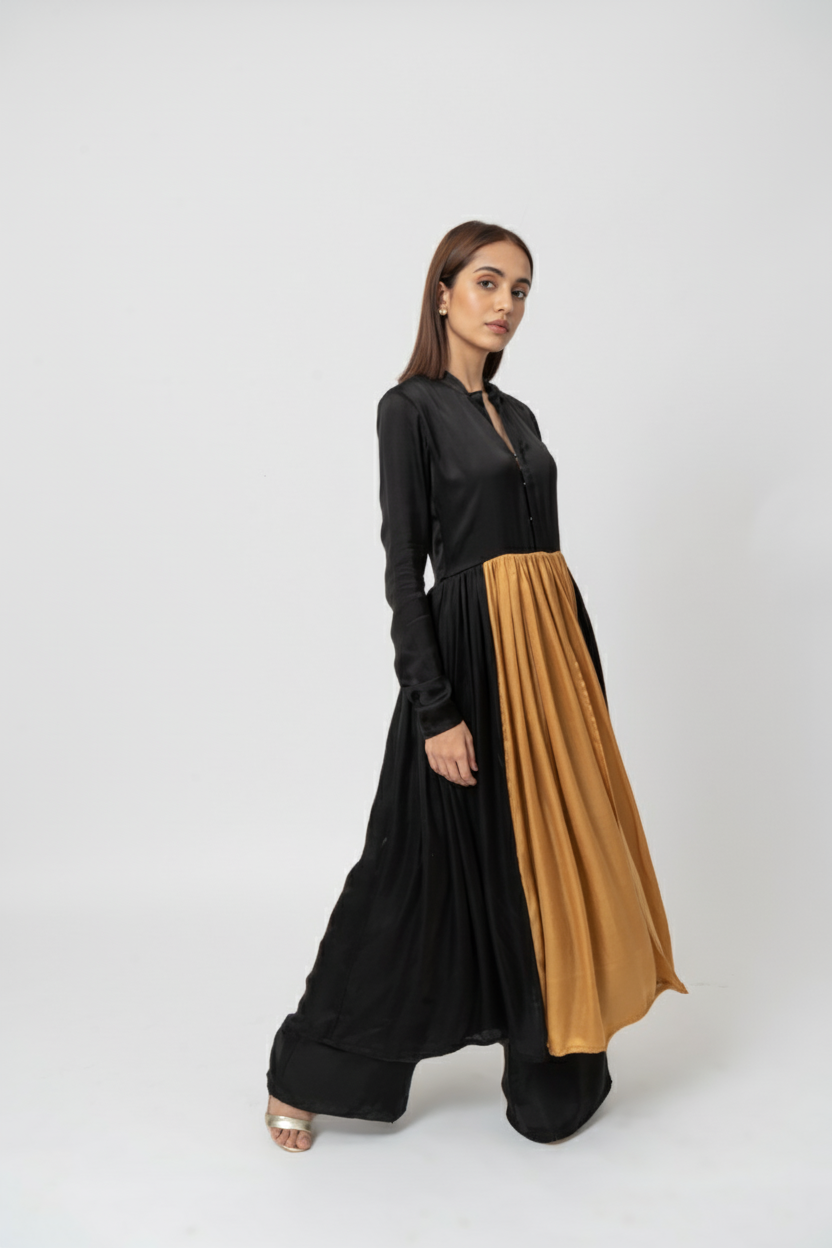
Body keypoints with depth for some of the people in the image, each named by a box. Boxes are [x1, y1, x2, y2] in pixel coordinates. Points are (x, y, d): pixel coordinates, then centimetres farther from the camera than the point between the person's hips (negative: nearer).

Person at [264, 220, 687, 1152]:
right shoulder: (411, 408, -5)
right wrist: (436, 708, -18)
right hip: (472, 650, -7)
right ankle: (304, 1074, 19)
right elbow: (402, 566, -12)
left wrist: (586, 672, 15)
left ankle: (552, 1070, 30)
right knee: (431, 867, 0)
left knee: (550, 853, 12)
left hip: (550, 650, 7)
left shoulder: (517, 414, 17)